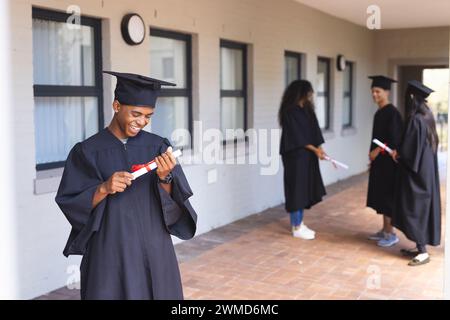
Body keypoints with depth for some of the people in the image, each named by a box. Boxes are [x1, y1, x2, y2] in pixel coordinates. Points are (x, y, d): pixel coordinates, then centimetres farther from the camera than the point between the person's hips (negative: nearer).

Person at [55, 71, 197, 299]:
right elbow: (70, 204, -6)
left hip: (155, 251, 3)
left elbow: (175, 204, -2)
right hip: (109, 253, -2)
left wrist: (164, 178, -20)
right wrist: (104, 188, -21)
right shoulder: (87, 151, -5)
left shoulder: (158, 147, 1)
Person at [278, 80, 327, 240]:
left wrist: (319, 148, -1)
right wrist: (315, 149, -17)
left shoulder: (307, 109, 11)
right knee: (297, 189, -2)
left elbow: (313, 131, 12)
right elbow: (296, 136, -18)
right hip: (295, 155, -9)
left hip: (307, 155, 9)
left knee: (304, 188, 11)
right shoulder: (289, 111, -15)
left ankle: (299, 223, 21)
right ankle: (296, 228, 7)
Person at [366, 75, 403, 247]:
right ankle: (385, 230, 22)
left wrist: (378, 150, -18)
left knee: (387, 197, -3)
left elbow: (395, 140, -20)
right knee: (381, 196, 13)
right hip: (379, 160, 9)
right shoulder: (379, 112, 11)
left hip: (388, 161, -9)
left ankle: (391, 234, 6)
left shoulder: (392, 112, -16)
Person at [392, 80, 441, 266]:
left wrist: (396, 155, -1)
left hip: (415, 173, -9)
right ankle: (421, 247, 21)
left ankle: (422, 253, 1)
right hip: (427, 171, 9)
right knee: (422, 209, 14)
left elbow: (409, 152, -21)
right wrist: (400, 153, 15)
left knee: (414, 210, -3)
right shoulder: (427, 117, 7)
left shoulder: (415, 120, -21)